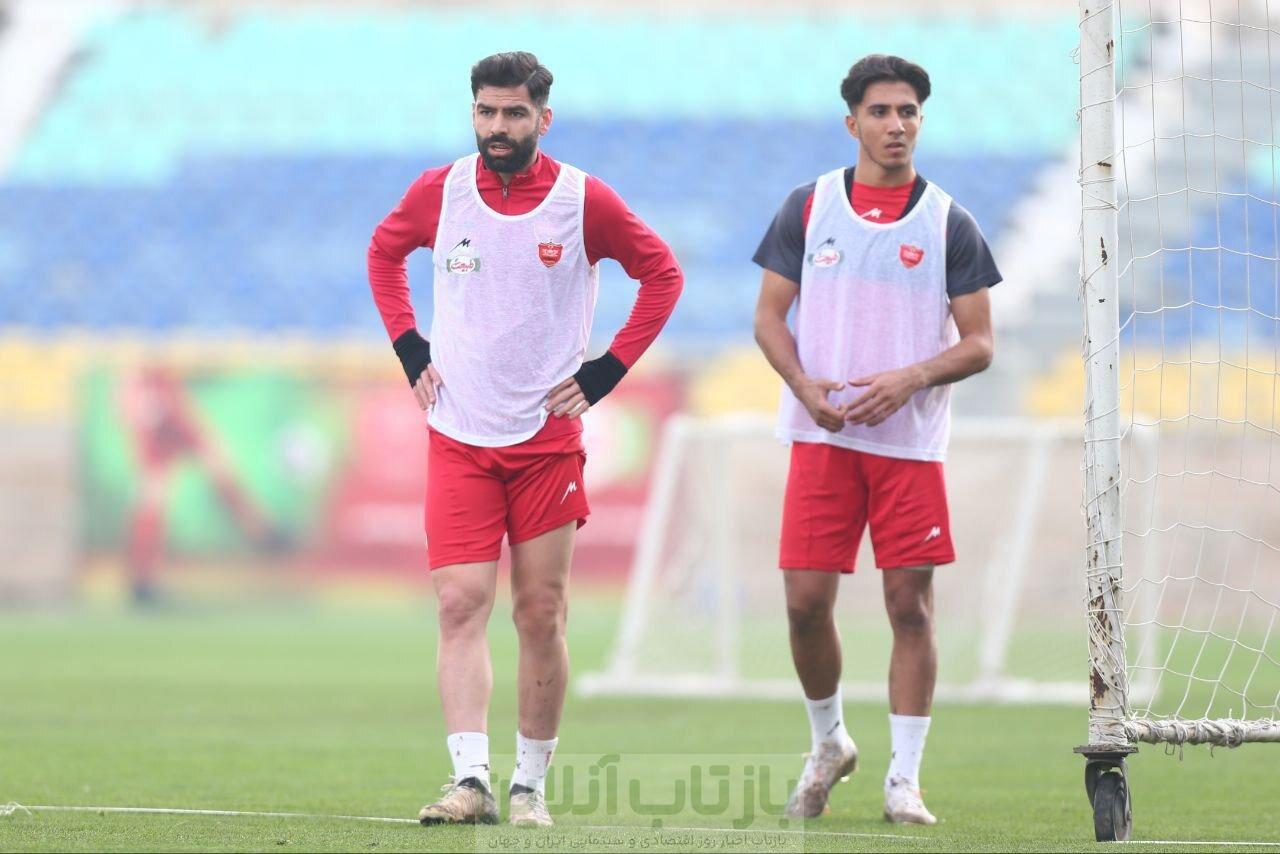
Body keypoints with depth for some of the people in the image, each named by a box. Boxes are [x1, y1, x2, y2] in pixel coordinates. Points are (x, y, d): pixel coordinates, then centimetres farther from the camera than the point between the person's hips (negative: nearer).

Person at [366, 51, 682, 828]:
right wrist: (410, 349, 8)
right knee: (461, 605, -12)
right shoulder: (437, 192, 0)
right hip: (458, 437, 1)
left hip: (549, 436, -1)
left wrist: (606, 371, -1)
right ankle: (471, 779, -18)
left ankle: (531, 785, 13)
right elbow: (384, 252, 20)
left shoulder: (585, 200, -5)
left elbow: (663, 273, 6)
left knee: (542, 616, 2)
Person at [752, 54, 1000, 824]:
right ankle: (829, 744, 22)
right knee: (806, 601, -2)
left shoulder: (949, 224, 2)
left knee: (911, 605, -2)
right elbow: (769, 314, 7)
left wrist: (910, 378, -16)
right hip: (822, 435, 1)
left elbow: (979, 344, 1)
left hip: (911, 439, -1)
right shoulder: (808, 208, 4)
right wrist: (804, 384, -11)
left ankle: (905, 780, 4)